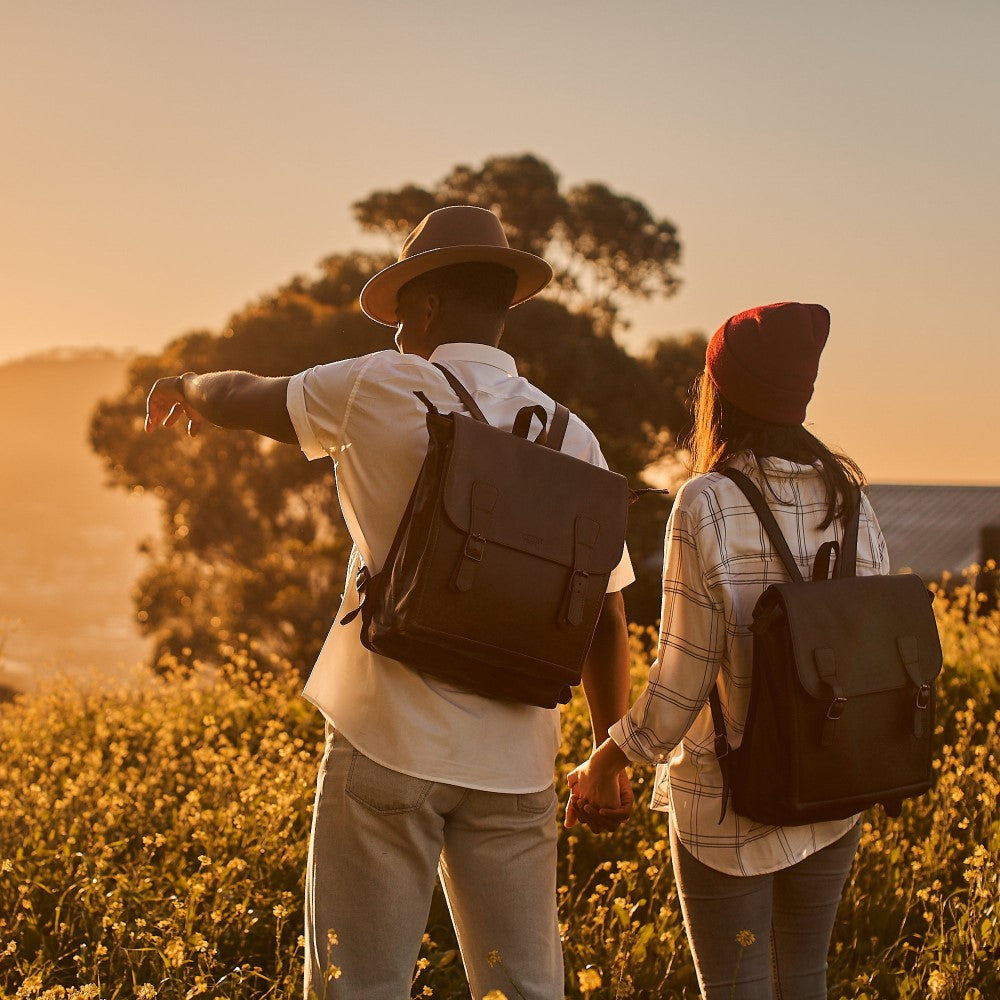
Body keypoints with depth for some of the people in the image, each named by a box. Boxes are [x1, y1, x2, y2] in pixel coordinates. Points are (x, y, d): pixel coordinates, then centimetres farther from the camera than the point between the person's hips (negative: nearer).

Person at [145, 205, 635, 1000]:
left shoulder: (386, 391, -6)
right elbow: (606, 620, 8)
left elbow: (240, 400, 9)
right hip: (513, 762, 4)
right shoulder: (571, 438, 5)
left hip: (392, 745, -4)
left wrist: (183, 389, 32)